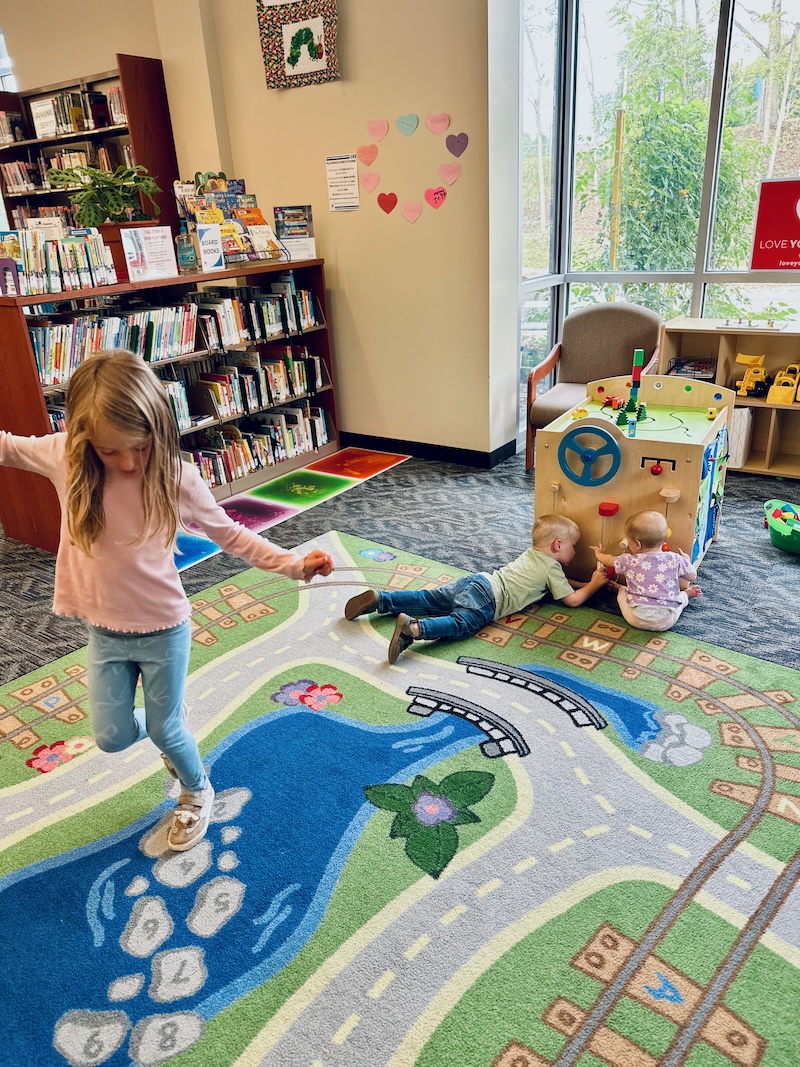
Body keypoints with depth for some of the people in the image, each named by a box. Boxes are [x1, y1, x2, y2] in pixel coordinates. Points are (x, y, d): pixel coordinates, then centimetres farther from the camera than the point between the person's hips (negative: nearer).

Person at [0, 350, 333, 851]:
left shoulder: (178, 477, -18)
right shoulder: (64, 459, -13)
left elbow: (229, 534, -8)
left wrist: (292, 562, -16)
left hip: (164, 629, -3)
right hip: (104, 632, 3)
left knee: (165, 729, 13)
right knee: (112, 736, 14)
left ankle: (198, 791, 44)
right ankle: (170, 725, 48)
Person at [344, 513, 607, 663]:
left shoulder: (532, 553, 30)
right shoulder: (552, 567, 6)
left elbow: (558, 581, 47)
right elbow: (572, 599, 7)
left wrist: (580, 582, 41)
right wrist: (593, 585, 22)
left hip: (473, 580, 8)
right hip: (487, 598, -8)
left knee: (427, 599, 4)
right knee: (460, 624, -28)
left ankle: (378, 599, -7)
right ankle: (412, 628, -52)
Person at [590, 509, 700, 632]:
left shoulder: (629, 561, -7)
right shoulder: (675, 559, -8)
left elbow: (609, 560, 15)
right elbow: (692, 576, 8)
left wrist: (600, 554, 38)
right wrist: (686, 560, 27)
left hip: (637, 620, 0)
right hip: (666, 622, 0)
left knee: (622, 590, 29)